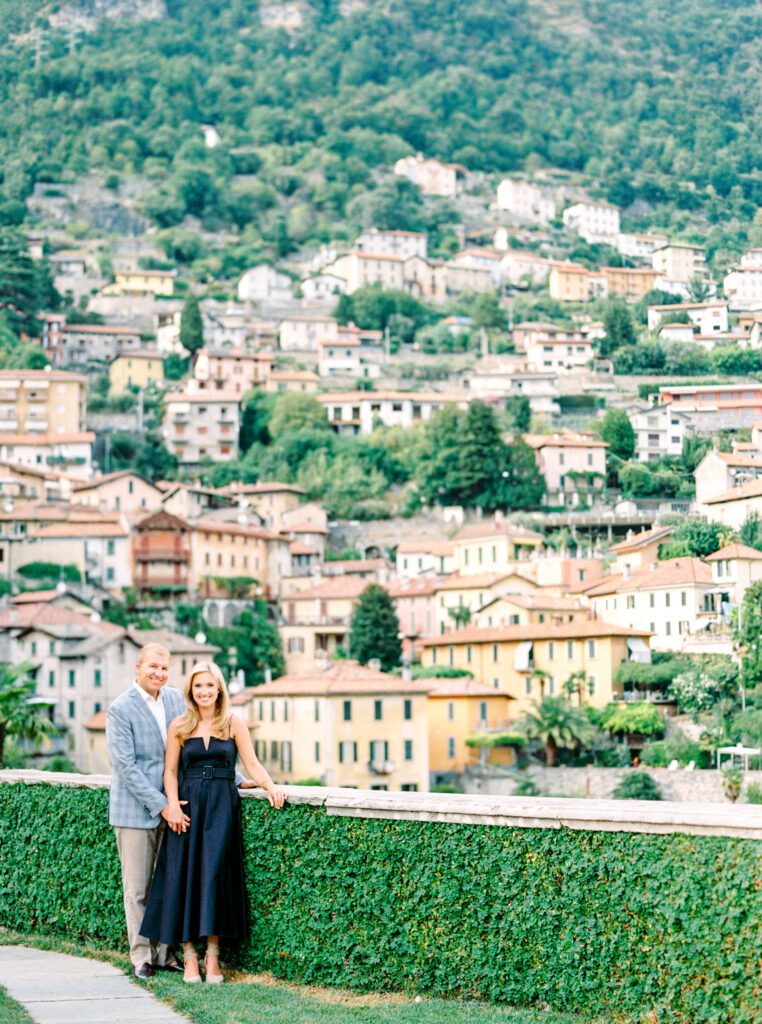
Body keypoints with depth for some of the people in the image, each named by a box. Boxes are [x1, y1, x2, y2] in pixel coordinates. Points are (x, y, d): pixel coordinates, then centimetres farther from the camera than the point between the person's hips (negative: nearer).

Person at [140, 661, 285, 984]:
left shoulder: (234, 724, 4)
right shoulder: (179, 727, 8)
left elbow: (253, 765, 0)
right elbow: (170, 770, 7)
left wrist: (271, 787, -17)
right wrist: (172, 804, -8)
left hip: (222, 807, -1)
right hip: (187, 807, 1)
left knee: (214, 873, -9)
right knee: (184, 877, -3)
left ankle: (212, 957, -5)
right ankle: (189, 956, 1)